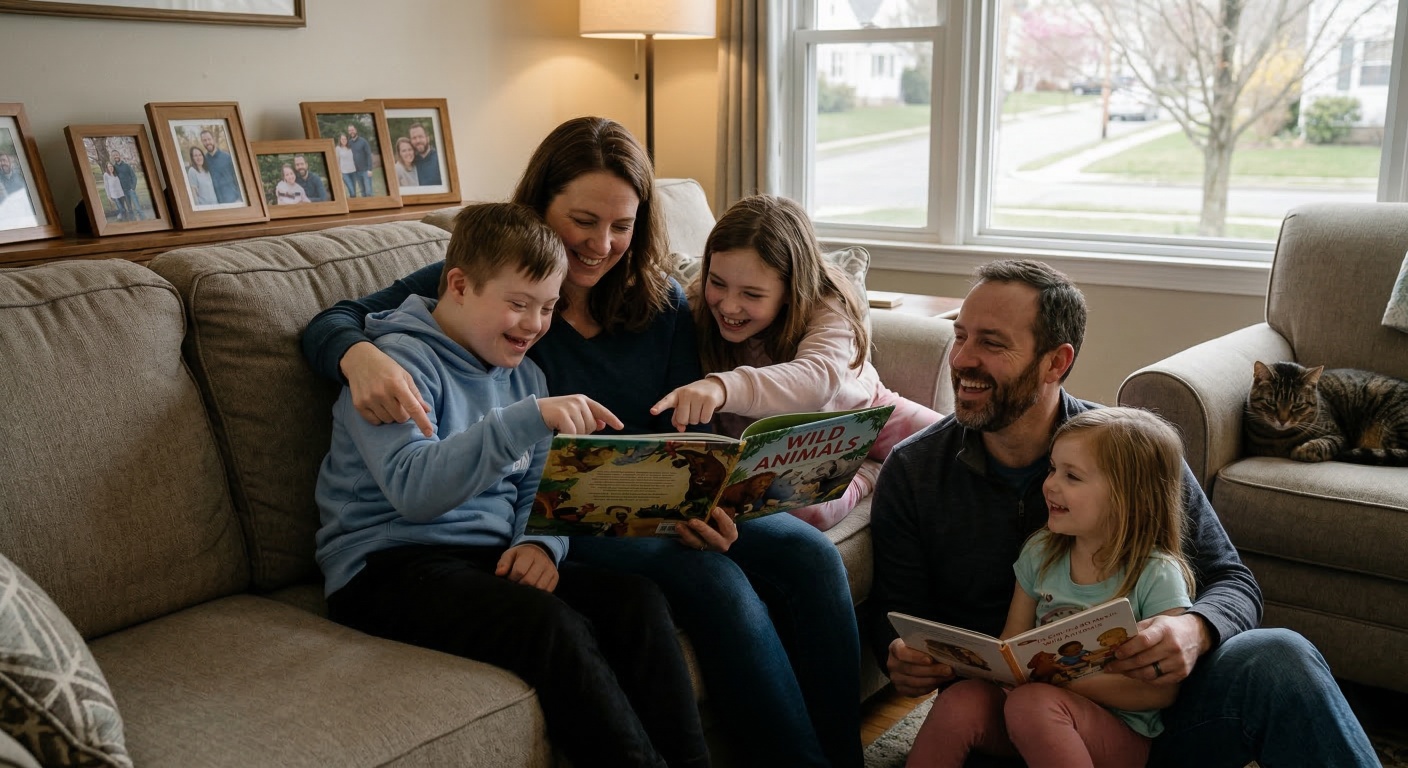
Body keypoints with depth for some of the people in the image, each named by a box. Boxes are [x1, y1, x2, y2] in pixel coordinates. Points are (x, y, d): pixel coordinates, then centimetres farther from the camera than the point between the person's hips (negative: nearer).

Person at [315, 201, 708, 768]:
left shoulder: (523, 376, 14)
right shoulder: (400, 360, -10)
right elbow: (412, 488, -26)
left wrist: (541, 543, -7)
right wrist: (528, 419, -35)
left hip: (490, 560, 7)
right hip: (391, 567, -6)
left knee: (638, 599, -18)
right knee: (552, 624, -32)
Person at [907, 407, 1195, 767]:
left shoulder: (1156, 575, -9)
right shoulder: (1040, 553, 7)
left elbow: (1162, 688, -13)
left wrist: (1068, 686, -19)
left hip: (1120, 735, -5)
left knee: (1032, 702, -34)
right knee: (960, 700, -24)